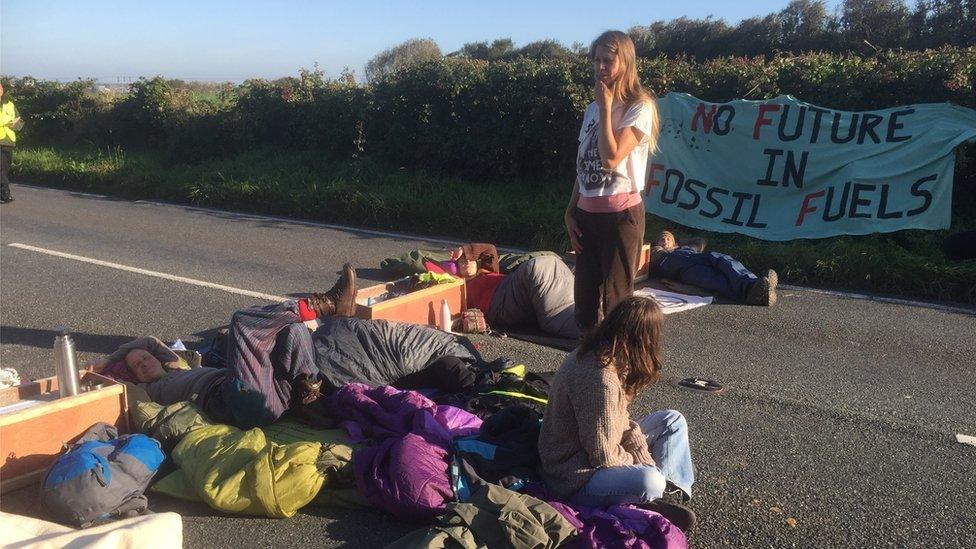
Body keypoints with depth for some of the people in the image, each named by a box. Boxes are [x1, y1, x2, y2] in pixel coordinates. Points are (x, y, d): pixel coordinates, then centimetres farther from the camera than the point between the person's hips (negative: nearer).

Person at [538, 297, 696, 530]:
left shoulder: (592, 353, -1)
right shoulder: (601, 381, -31)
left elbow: (618, 421, 8)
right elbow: (604, 456, -25)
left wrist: (641, 453, -4)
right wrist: (643, 461, -8)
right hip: (573, 477, -10)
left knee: (673, 421, 9)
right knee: (650, 482, -36)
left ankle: (668, 492, 0)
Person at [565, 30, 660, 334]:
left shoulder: (639, 107, -8)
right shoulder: (593, 107, 13)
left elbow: (611, 158, -21)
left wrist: (606, 107, -14)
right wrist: (571, 212, 10)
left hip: (620, 212, -7)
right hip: (586, 212, 7)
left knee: (616, 298, -2)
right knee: (585, 297, 11)